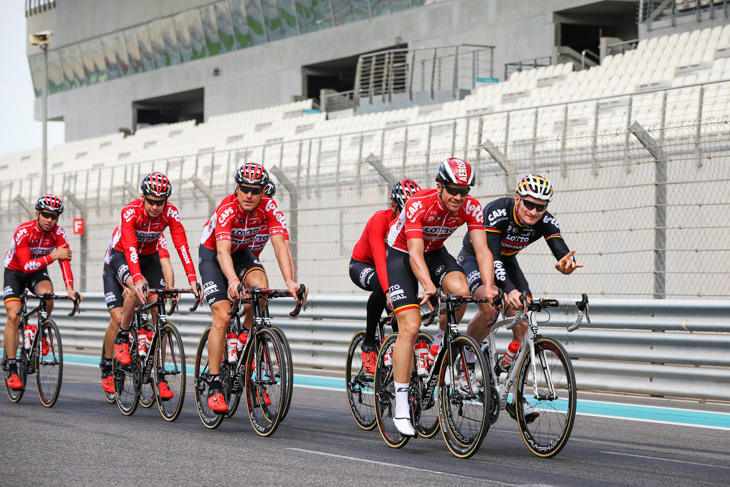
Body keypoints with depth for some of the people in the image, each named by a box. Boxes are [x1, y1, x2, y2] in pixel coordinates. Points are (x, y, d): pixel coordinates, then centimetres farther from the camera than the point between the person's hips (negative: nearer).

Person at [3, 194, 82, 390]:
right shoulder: (23, 232, -29)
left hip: (38, 271, 2)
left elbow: (65, 260, -27)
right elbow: (26, 266, -34)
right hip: (15, 271, -2)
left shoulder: (58, 233, -19)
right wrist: (53, 256, -43)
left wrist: (69, 288, -42)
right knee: (13, 315, -18)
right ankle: (12, 370, -14)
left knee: (47, 294, -32)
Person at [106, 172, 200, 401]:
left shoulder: (170, 213, -22)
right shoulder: (130, 211, -31)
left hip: (149, 257, 3)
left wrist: (192, 279, -41)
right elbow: (130, 247, -41)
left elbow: (182, 246, -29)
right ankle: (122, 337, -12)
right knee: (138, 289, -36)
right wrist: (137, 279, -55)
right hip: (121, 255, -3)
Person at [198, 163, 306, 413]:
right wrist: (233, 282, -66)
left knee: (261, 285, -28)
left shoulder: (268, 208, -23)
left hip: (242, 253, 4)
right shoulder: (227, 210, -34)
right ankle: (214, 388, -12)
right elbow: (223, 251, -47)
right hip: (212, 254, -4)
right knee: (222, 317, -17)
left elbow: (280, 246, -32)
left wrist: (290, 282, -47)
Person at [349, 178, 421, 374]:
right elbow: (379, 258, -42)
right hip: (362, 265, -5)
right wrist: (388, 291, -57)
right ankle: (368, 344, -21)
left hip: (392, 266, 5)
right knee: (380, 287, -37)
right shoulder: (380, 219, -31)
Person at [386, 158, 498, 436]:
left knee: (460, 290, -29)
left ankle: (440, 344, 1)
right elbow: (415, 254, -41)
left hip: (435, 252, 4)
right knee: (410, 327, -18)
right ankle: (401, 408, -15)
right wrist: (428, 287, -58)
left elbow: (482, 249, -26)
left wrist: (489, 285, -42)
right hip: (400, 254, -4)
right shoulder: (418, 205, -33)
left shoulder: (471, 208, -21)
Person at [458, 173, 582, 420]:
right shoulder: (497, 212, -35)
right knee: (490, 307, -34)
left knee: (524, 327, -10)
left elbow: (563, 252, -33)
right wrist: (509, 290, -58)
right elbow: (491, 256, -42)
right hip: (475, 258, -5)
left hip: (507, 262, 5)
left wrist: (567, 265, -59)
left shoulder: (545, 222, -22)